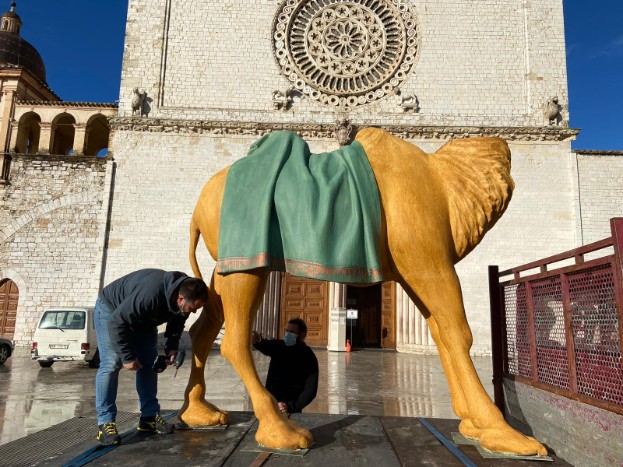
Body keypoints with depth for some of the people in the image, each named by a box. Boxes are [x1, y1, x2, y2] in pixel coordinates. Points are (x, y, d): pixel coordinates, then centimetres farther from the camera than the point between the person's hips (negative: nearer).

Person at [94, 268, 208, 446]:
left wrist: (172, 347, -12)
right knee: (111, 363, -17)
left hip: (141, 317, 7)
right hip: (111, 309, -7)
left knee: (149, 363, 1)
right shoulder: (150, 294, -45)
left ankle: (149, 417, 7)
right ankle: (105, 423, -11)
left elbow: (176, 323, 1)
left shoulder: (183, 294, -21)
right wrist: (127, 356, -29)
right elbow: (117, 323, -36)